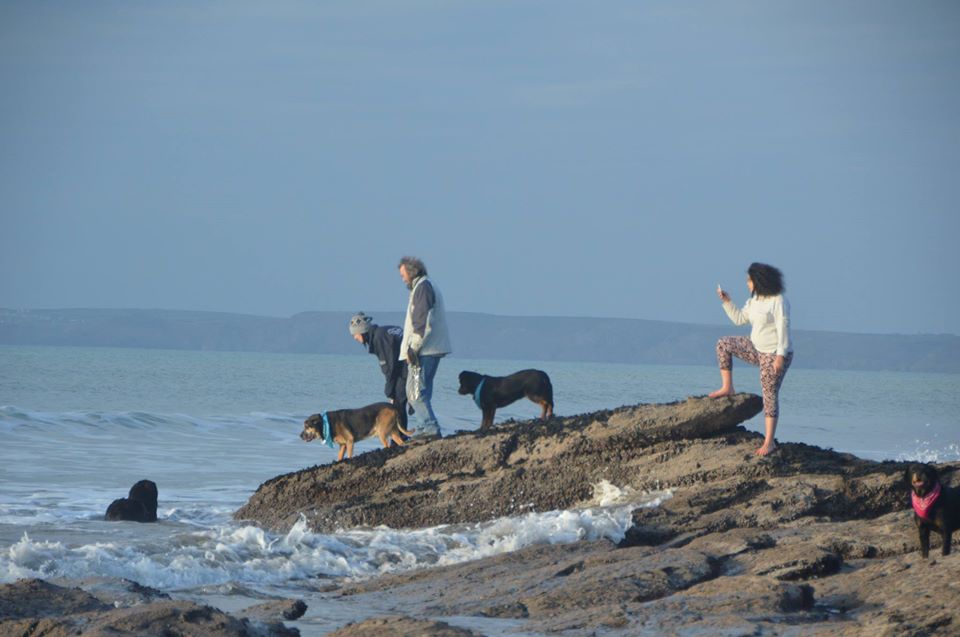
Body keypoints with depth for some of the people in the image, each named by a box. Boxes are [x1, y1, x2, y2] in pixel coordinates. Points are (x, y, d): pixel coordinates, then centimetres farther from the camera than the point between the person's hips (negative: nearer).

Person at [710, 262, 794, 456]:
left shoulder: (778, 301, -19)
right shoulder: (754, 301, 7)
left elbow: (783, 329, -23)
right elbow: (739, 319, 18)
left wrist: (780, 356, -28)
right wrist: (726, 302, 6)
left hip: (774, 354, -9)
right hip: (757, 349, 9)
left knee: (770, 395, -9)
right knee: (723, 344, 12)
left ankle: (769, 442, -8)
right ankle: (727, 388, 15)